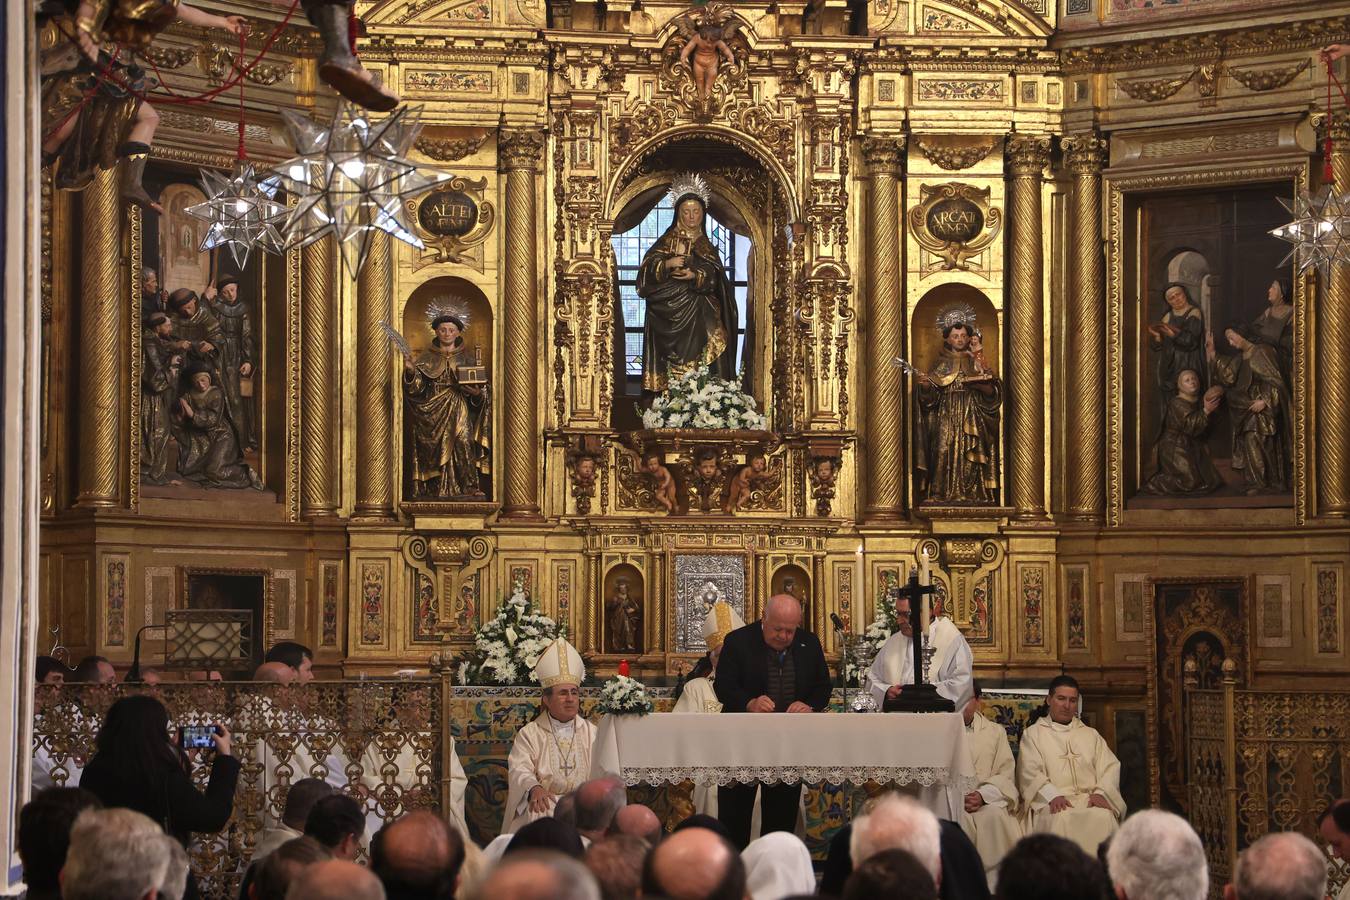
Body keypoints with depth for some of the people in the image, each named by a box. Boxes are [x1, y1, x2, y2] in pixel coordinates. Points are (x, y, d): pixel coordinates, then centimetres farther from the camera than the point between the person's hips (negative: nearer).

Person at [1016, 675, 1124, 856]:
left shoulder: (1091, 735, 27)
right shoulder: (1033, 734, 18)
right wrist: (1052, 795, -17)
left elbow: (1110, 767, 14)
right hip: (1052, 802, -2)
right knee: (1061, 820, -37)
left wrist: (1100, 793, -8)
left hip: (1090, 800, 2)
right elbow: (1029, 772, 2)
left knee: (1103, 817, -33)